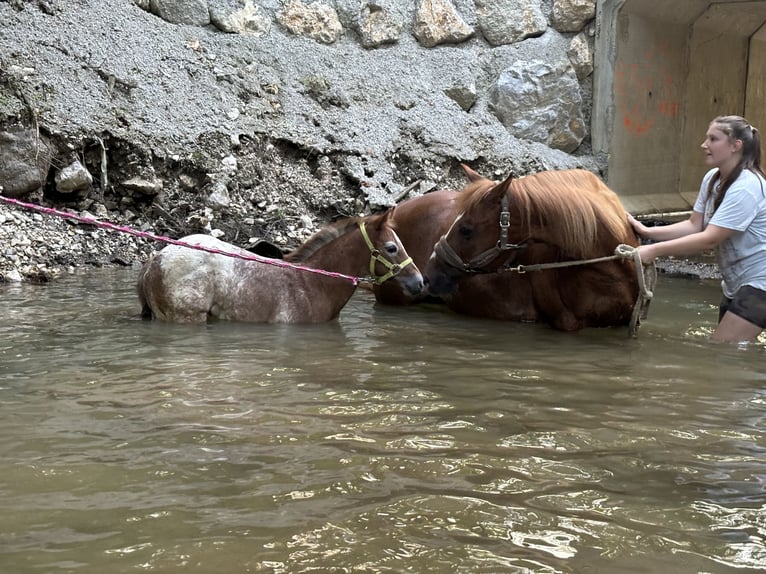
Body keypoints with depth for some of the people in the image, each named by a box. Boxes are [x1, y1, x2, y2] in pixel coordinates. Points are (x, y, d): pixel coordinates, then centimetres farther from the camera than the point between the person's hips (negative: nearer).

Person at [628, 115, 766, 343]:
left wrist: (654, 250, -28)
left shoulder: (746, 187, -23)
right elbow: (694, 225, 4)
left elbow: (710, 239, -27)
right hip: (735, 282, 9)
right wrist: (647, 232, -8)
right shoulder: (712, 179, 3)